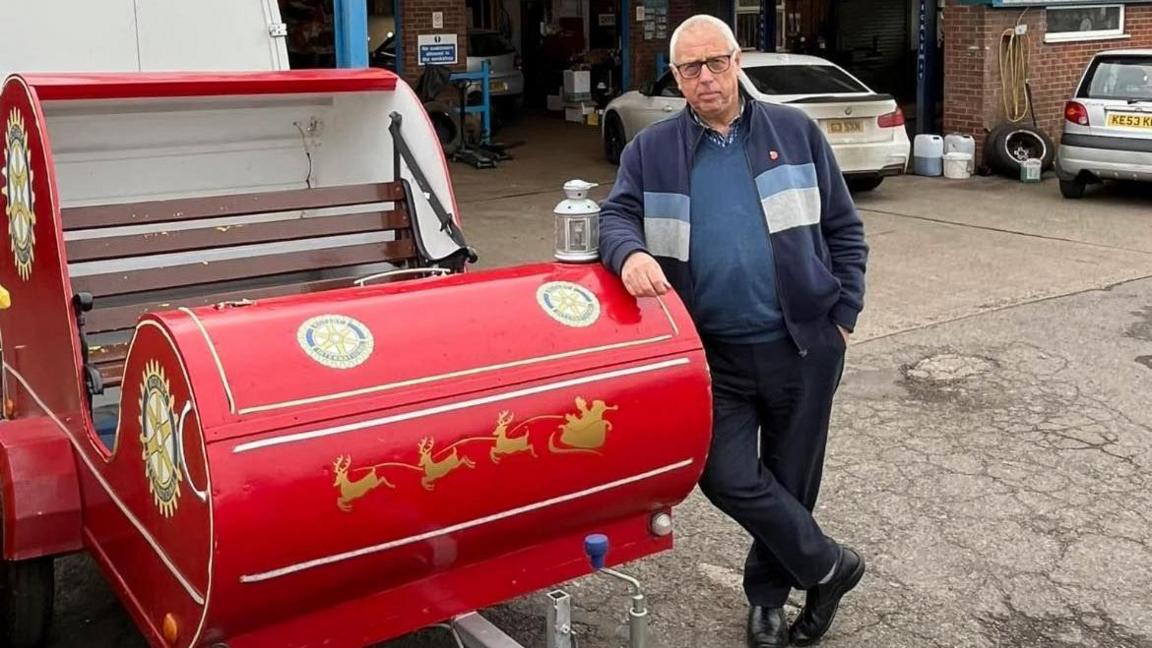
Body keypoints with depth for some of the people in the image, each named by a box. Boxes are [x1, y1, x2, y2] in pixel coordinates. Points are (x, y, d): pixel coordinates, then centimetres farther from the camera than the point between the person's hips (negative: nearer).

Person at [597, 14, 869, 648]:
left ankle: (767, 594, 34)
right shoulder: (651, 150, 4)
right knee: (727, 476, -7)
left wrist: (843, 314, 1)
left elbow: (843, 229, 7)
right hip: (715, 352, 0)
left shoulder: (795, 132, 4)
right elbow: (616, 214, -4)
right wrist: (630, 253, -27)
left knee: (790, 477, 10)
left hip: (803, 345, 0)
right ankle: (827, 566, 18)